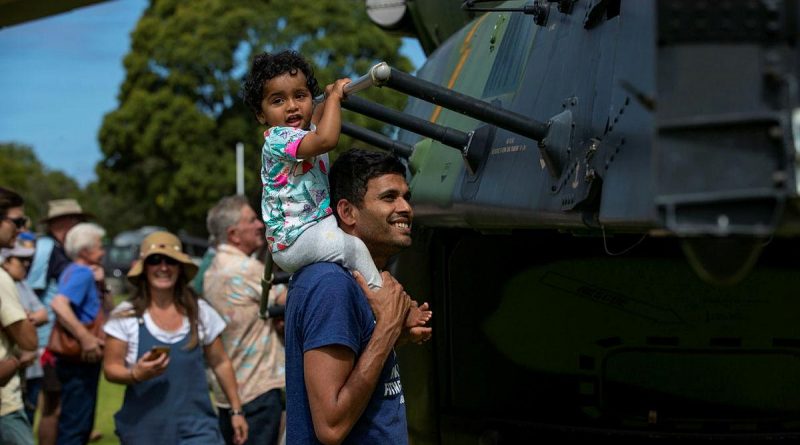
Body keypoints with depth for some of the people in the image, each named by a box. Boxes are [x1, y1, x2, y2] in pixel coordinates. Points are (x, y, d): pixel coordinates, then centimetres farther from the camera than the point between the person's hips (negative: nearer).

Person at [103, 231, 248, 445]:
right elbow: (111, 368, -2)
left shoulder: (201, 312, 3)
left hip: (196, 427, 0)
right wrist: (136, 374, -23)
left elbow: (220, 363, 11)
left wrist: (236, 411, 11)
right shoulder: (125, 316, -3)